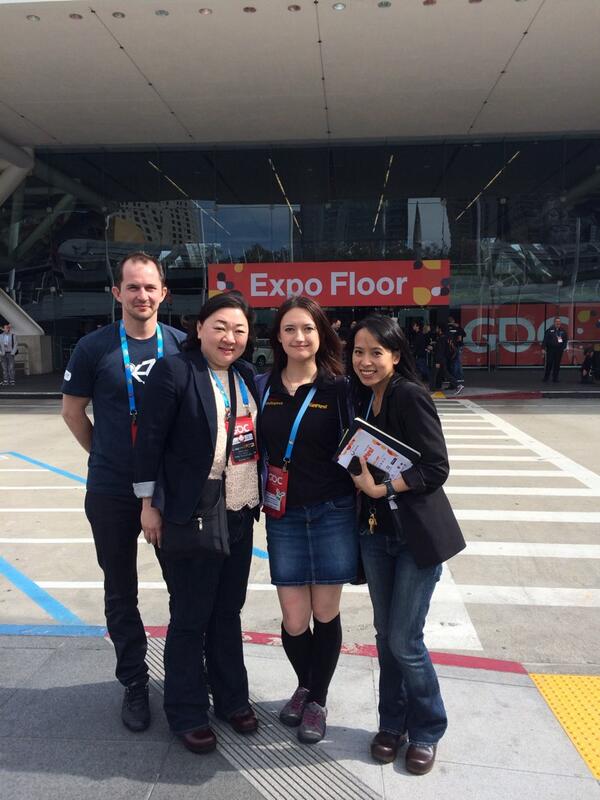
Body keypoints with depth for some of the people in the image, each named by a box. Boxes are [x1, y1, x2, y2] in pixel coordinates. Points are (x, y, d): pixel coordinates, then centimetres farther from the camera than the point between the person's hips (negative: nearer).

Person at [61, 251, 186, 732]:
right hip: (112, 493, -1)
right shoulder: (94, 347, -6)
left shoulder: (183, 346, -3)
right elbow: (73, 410, 5)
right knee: (121, 593, 12)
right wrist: (105, 455, 3)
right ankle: (134, 683, 32)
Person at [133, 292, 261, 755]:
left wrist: (259, 498, 11)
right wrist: (149, 505, -11)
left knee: (228, 612, 19)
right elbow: (150, 440, -12)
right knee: (190, 618, 9)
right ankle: (186, 714, 27)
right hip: (191, 517, -6)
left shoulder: (247, 375, 7)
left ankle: (231, 699, 37)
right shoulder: (174, 371, -12)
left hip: (240, 515, 6)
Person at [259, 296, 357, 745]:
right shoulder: (263, 387, 3)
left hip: (333, 513, -1)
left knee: (326, 614, 8)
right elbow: (256, 447, 10)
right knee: (294, 621, 5)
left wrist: (364, 500, -8)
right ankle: (304, 685, 36)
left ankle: (318, 699, 32)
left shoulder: (338, 388, -4)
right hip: (284, 516, 2)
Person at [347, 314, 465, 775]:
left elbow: (435, 469, -18)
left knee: (405, 641, 0)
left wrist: (380, 488, -21)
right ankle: (393, 724, 33)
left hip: (417, 534, -6)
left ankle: (427, 731, 25)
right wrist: (360, 476, -4)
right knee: (386, 634, 14)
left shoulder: (411, 397, -16)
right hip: (375, 532, 6)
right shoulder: (361, 399, 6)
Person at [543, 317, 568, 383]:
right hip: (550, 349, -3)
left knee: (557, 364, 6)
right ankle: (545, 378, 5)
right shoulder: (550, 330, -3)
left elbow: (566, 340, 16)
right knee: (549, 363, -5)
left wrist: (564, 347, 4)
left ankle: (555, 378, 13)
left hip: (559, 350, 3)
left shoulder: (563, 331, 9)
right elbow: (545, 339, -5)